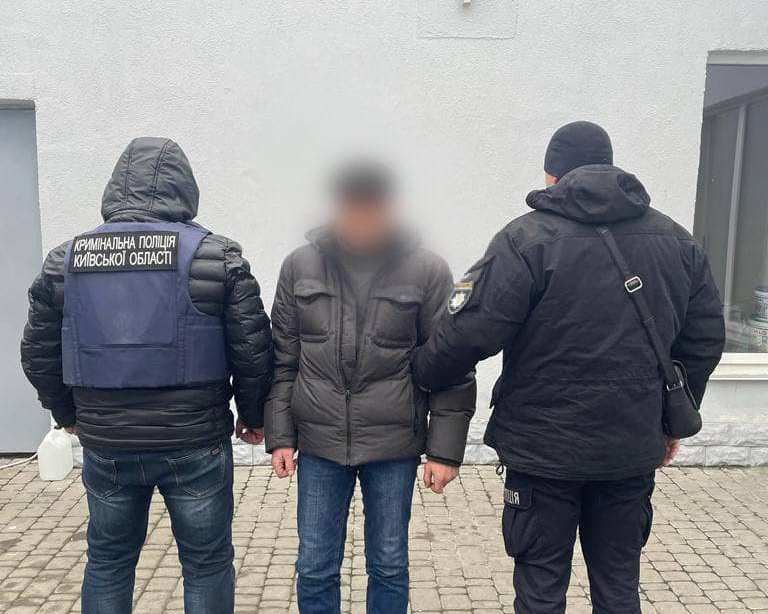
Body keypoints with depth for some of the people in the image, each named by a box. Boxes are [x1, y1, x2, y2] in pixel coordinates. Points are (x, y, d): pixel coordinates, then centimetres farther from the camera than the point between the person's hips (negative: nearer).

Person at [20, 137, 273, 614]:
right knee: (207, 564, 14)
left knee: (108, 562, 23)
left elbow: (38, 354, 8)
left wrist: (68, 414, 24)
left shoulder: (65, 261, 1)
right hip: (195, 444, -3)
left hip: (105, 445, 3)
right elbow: (253, 350, -9)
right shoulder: (217, 256, -9)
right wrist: (253, 416, 8)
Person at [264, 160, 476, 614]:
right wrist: (280, 436, 3)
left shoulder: (427, 272, -5)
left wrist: (445, 450, -6)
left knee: (390, 566, 15)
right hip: (319, 444, 2)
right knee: (315, 568, 12)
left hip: (394, 445, -1)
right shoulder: (300, 266, 2)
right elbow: (283, 361, 6)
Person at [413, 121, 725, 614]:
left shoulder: (527, 238, -12)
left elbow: (471, 331, -19)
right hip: (634, 447, 5)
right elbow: (705, 338, 10)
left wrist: (423, 376, -1)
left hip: (546, 448, -4)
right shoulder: (677, 241, 6)